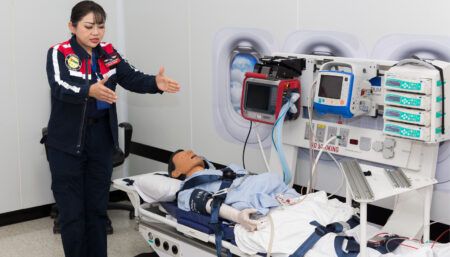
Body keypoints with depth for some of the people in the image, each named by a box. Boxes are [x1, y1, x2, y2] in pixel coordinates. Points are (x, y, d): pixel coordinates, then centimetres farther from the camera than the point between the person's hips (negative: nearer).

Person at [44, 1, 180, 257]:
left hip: (101, 140, 4)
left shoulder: (109, 53, 4)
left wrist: (156, 83, -30)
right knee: (72, 212, 2)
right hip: (67, 143, -4)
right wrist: (90, 91, -45)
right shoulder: (59, 53, -9)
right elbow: (60, 87, -26)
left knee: (98, 207, 13)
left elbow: (132, 78, -9)